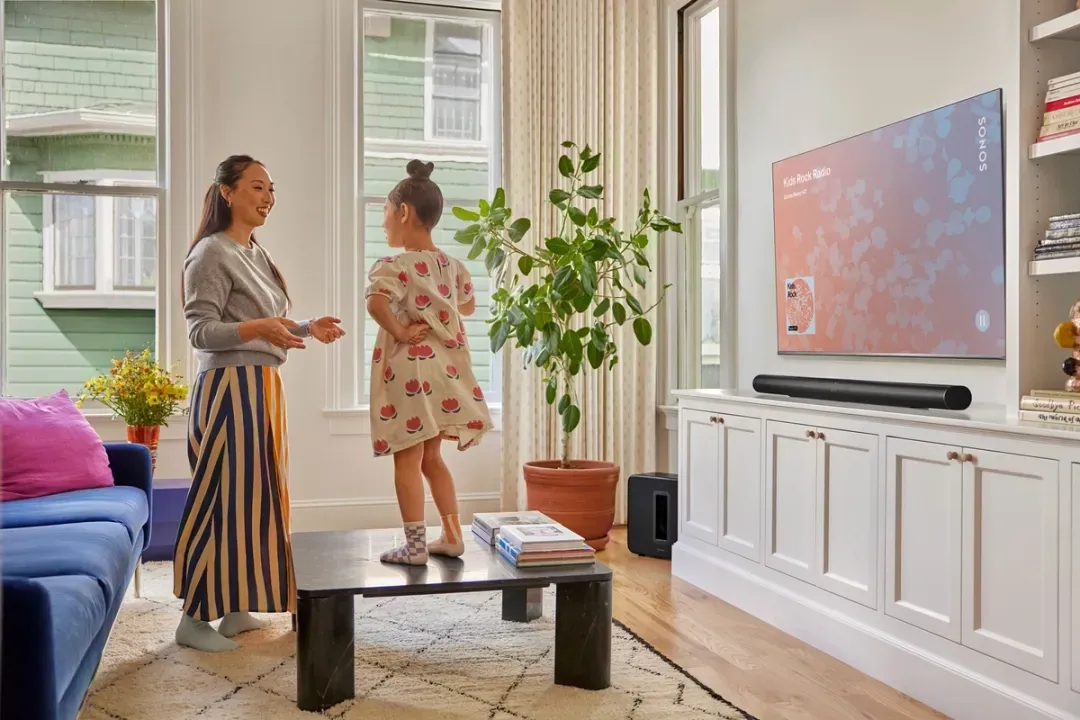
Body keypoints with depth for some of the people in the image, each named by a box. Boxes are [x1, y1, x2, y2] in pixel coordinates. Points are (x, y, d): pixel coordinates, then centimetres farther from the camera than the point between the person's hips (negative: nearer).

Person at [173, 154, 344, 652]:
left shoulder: (256, 254, 17)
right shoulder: (212, 254, -10)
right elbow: (201, 331, -16)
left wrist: (308, 328, 10)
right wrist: (258, 328, -29)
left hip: (263, 388, 9)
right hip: (230, 388, -9)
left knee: (256, 495, 11)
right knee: (222, 496, -6)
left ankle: (235, 609, 21)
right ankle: (194, 618, 4)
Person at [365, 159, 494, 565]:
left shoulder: (395, 265, -15)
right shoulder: (452, 265, 7)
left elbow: (375, 302, -34)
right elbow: (468, 304, 24)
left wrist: (399, 332, -19)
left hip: (409, 370, -7)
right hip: (444, 368, 7)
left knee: (407, 461, 3)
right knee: (431, 457, 19)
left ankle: (415, 546, 9)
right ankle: (452, 536, 23)